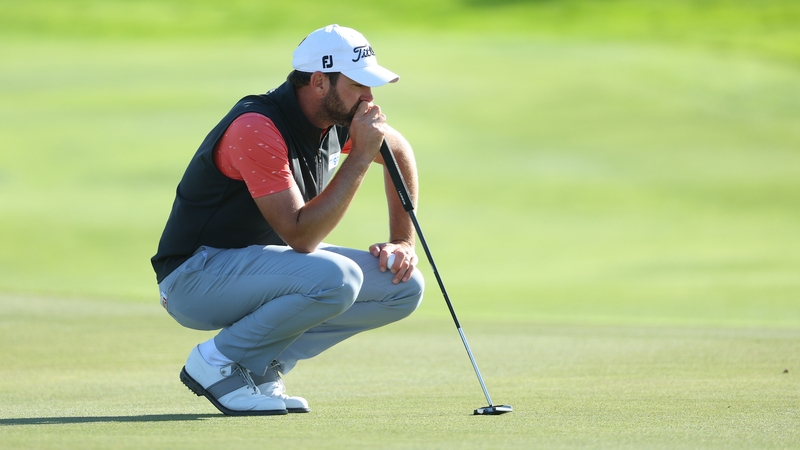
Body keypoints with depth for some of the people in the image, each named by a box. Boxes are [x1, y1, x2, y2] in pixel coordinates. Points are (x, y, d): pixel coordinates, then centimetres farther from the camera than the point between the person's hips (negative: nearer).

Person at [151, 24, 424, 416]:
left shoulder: (342, 117, -1)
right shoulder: (256, 129, -27)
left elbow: (400, 153, 22)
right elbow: (301, 236, -30)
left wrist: (403, 241, 13)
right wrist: (360, 157, -29)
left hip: (262, 266, 9)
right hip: (194, 278, -9)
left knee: (405, 286, -2)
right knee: (334, 278, -34)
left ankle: (260, 369, 2)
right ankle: (219, 364, -12)